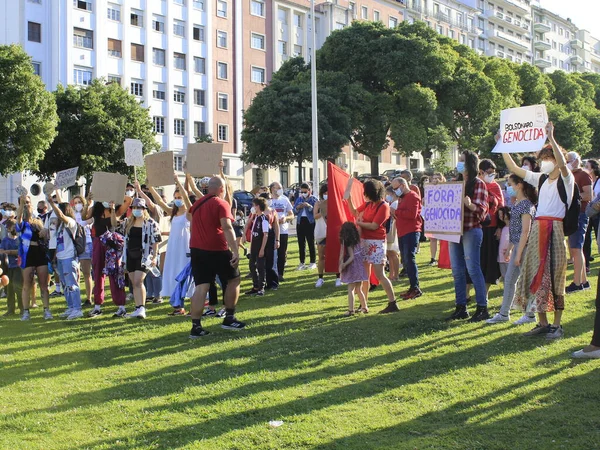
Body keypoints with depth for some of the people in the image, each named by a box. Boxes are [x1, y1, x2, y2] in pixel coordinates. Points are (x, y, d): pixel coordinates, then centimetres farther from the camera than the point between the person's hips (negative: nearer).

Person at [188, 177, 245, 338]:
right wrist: (235, 251, -24)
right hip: (217, 249, -6)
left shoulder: (197, 204, 14)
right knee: (234, 279, 12)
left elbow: (189, 217, 35)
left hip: (197, 249, 6)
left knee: (201, 286, 4)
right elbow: (227, 227, -20)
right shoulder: (221, 204, -8)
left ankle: (196, 326, -3)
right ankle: (229, 318, 12)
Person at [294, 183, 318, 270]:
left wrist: (309, 206, -20)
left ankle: (313, 262, 4)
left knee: (311, 243, -2)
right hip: (300, 222, 5)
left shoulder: (314, 199, 1)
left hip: (310, 222, -5)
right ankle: (302, 262, 10)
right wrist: (297, 208, -6)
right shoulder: (299, 199, 16)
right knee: (301, 243, 5)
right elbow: (294, 211, 14)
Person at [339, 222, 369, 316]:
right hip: (360, 266, 7)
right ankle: (364, 307, 23)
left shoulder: (348, 244, -12)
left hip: (353, 267, -7)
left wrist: (343, 265, -18)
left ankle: (351, 310, -10)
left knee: (350, 290, -6)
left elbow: (351, 257, -16)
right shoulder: (357, 240, 5)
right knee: (359, 290, 17)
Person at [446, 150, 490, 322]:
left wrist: (470, 204, -30)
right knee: (457, 270, 7)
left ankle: (482, 308, -2)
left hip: (471, 230, -7)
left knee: (473, 269, -8)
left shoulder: (478, 184, -5)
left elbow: (483, 209, -11)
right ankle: (460, 308, 13)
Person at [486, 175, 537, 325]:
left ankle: (530, 315, 10)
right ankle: (504, 314, 18)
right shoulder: (517, 203, 12)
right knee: (508, 280, 11)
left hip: (524, 246, -10)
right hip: (517, 246, 10)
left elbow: (525, 231, -19)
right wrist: (509, 249, 17)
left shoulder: (526, 204, -16)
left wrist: (518, 254, -20)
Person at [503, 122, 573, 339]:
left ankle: (557, 325, 4)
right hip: (538, 229, 6)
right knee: (537, 275, 5)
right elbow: (514, 168, 15)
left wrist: (551, 138, -32)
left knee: (555, 276, -3)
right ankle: (542, 323, 12)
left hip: (556, 229, -6)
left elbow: (563, 164, -24)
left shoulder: (566, 179, -2)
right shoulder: (541, 179, 15)